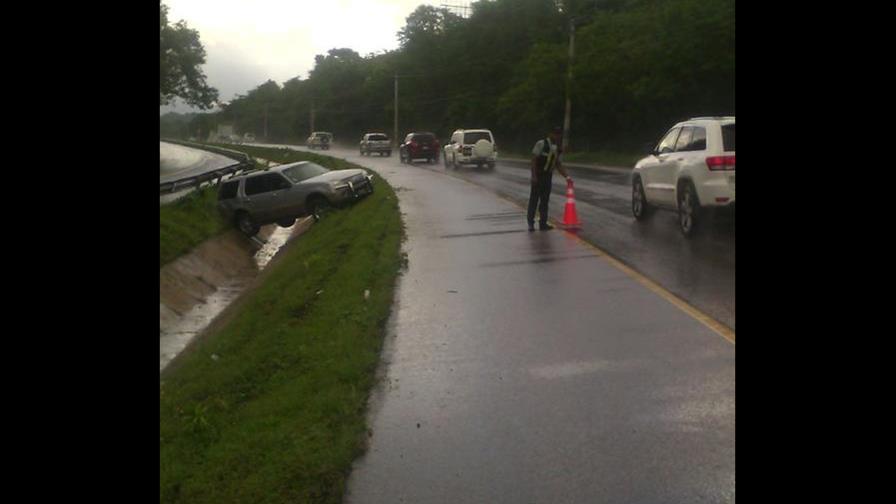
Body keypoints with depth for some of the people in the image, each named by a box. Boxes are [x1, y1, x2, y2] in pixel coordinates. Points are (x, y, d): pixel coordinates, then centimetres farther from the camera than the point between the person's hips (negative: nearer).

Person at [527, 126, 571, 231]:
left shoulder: (557, 148, 11)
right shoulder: (541, 144, -9)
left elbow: (558, 165, 15)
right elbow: (534, 159, -12)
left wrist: (567, 176, 4)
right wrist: (534, 175, -19)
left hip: (548, 177, 7)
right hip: (538, 176, -7)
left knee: (545, 200, 10)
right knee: (534, 199, -2)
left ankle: (543, 223, 17)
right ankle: (531, 222, 6)